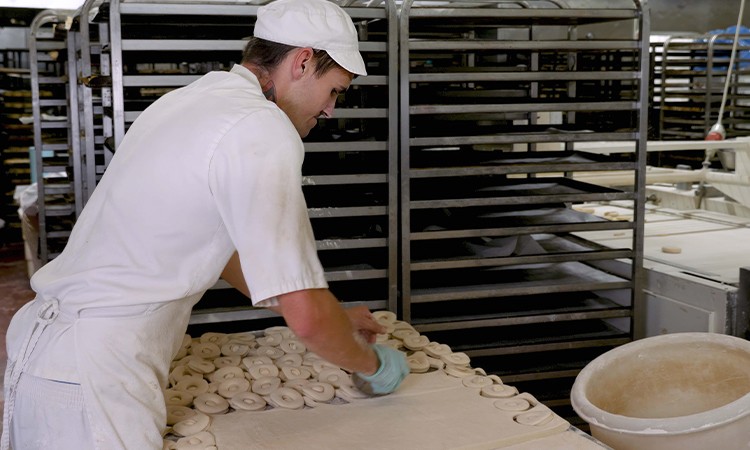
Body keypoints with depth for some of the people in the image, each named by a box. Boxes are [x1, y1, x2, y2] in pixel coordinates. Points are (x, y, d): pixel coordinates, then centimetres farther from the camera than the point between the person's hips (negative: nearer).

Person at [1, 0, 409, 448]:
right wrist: (371, 364, 0)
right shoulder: (264, 131, -18)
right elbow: (306, 316, -20)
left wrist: (334, 316, 24)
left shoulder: (194, 98, 12)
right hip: (89, 379, -9)